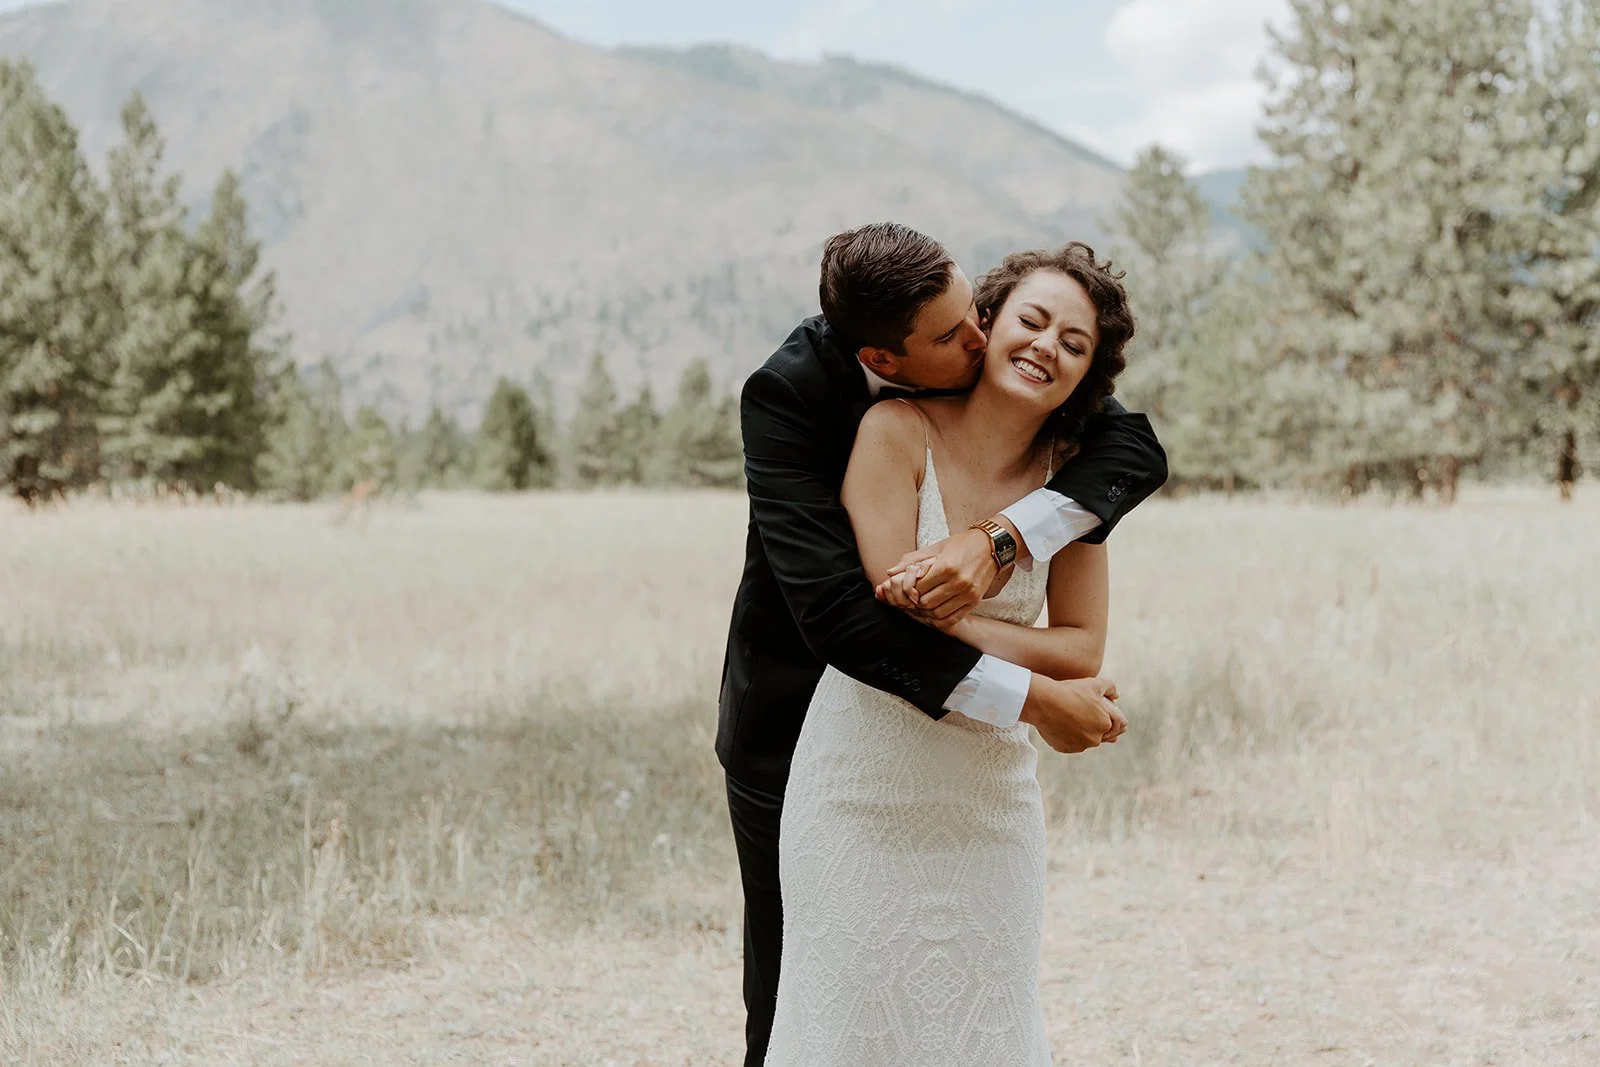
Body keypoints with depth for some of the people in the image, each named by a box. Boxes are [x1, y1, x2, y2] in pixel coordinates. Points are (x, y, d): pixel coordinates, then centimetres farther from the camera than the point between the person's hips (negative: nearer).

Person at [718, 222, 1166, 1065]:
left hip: (933, 710, 4)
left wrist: (1001, 541, -38)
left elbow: (1136, 450, -21)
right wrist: (1031, 699, -38)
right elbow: (833, 612, -36)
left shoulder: (990, 353, -15)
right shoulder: (785, 394, -28)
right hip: (799, 729, -4)